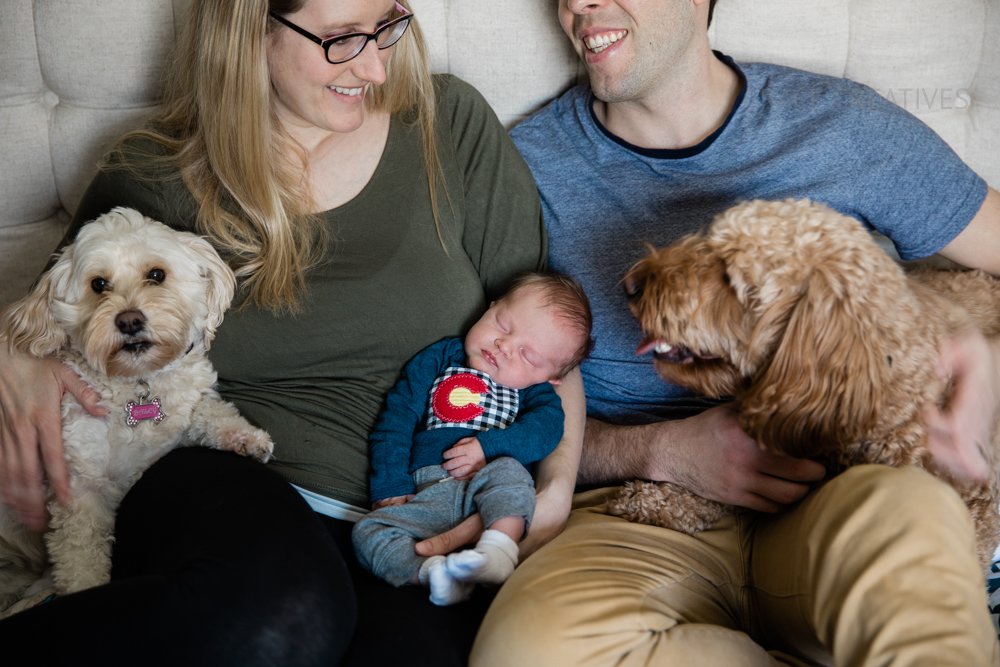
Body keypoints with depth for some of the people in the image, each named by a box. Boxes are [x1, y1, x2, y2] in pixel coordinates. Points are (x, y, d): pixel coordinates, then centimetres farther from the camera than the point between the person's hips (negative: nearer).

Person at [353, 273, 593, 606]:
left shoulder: (533, 391, 17)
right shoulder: (440, 358, 16)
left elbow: (547, 427, -5)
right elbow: (395, 421, 9)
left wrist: (487, 447, -18)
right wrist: (391, 488, -2)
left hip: (491, 486, -1)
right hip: (427, 489, 1)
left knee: (509, 471, -32)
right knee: (370, 531, -22)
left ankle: (497, 551, -47)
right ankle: (431, 572, -40)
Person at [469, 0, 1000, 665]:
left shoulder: (843, 125, 6)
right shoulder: (531, 166, 3)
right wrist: (664, 452, -12)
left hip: (831, 512, -2)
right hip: (640, 517, 3)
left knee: (907, 511, -39)